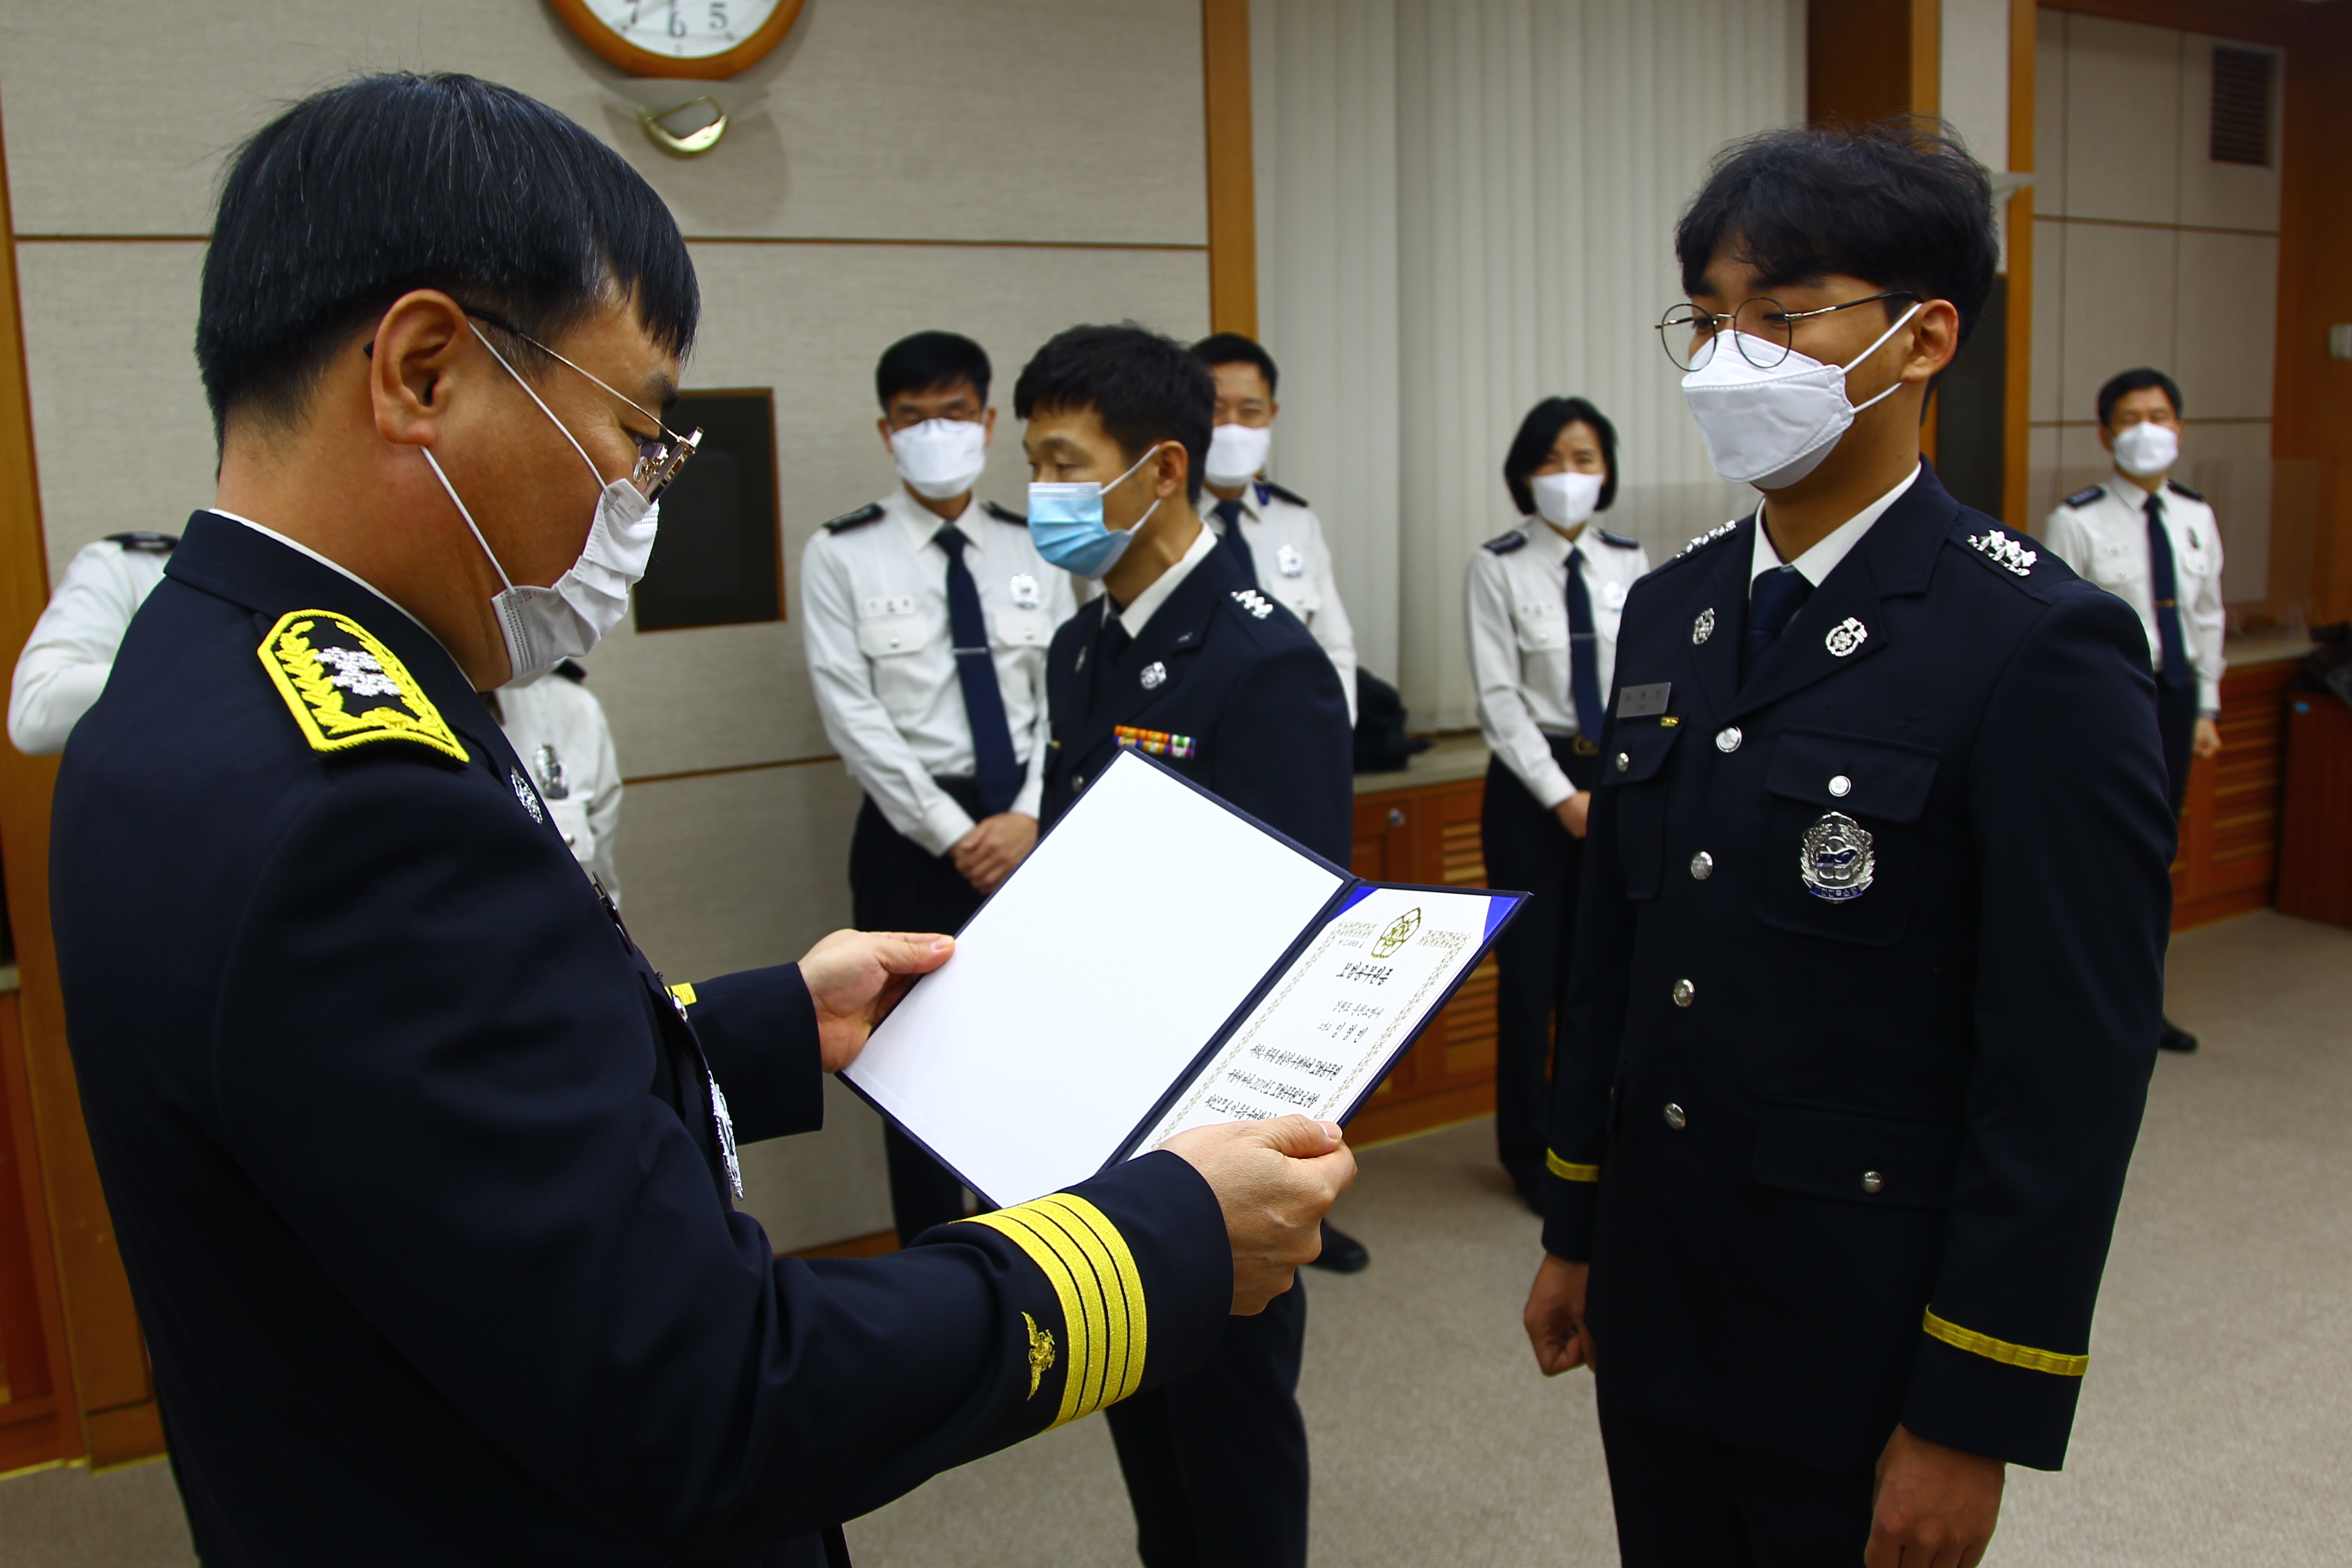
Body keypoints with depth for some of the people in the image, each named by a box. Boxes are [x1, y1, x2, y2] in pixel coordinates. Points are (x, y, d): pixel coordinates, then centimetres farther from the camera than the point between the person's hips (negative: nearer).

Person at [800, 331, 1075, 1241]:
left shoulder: (1031, 552, 7)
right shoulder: (842, 557, -2)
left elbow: (1064, 698, 3)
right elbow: (852, 714, -8)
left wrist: (1028, 817, -11)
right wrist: (950, 833, -12)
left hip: (1031, 825, 3)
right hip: (912, 833, -2)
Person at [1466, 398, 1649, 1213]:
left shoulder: (1630, 564, 4)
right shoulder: (1498, 567, -5)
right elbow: (1499, 698, -8)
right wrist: (1562, 794, -12)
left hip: (1619, 774, 3)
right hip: (1533, 779, -3)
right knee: (1531, 969, 4)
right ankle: (1529, 1151, 21)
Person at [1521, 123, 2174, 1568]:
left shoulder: (2043, 648, -16)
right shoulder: (1672, 610, 4)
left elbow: (2071, 1080, -16)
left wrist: (1974, 1420, -14)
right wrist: (1575, 1231, 13)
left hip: (1863, 1345, -6)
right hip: (1655, 1313, 6)